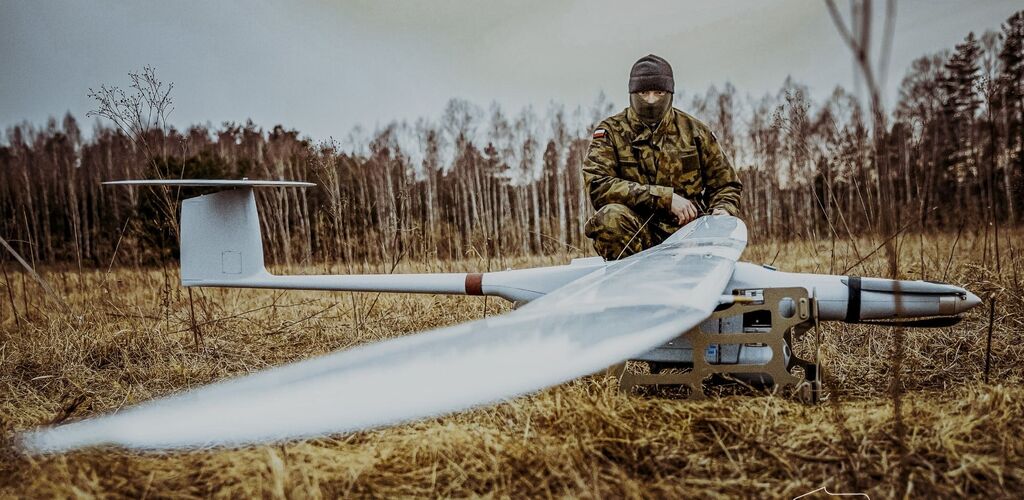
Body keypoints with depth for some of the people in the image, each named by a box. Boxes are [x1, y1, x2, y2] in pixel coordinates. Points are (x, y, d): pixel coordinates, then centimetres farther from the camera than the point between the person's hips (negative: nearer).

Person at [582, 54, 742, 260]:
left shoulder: (695, 131, 12)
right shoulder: (610, 131, 4)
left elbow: (726, 184, 21)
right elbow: (598, 185, -14)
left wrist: (723, 210, -4)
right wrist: (665, 197, -18)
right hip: (639, 232, -2)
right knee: (611, 216, -34)